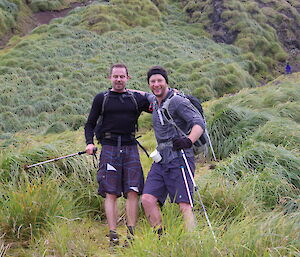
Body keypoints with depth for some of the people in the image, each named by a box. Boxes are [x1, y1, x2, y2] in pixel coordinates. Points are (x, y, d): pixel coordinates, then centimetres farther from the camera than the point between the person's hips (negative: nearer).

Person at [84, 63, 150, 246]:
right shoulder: (101, 99, 9)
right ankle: (113, 235, -1)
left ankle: (132, 233, 2)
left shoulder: (137, 98, 13)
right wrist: (89, 143, -4)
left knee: (133, 191, -4)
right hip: (109, 147, -1)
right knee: (111, 193, -4)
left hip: (130, 147, 2)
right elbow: (90, 124, 11)